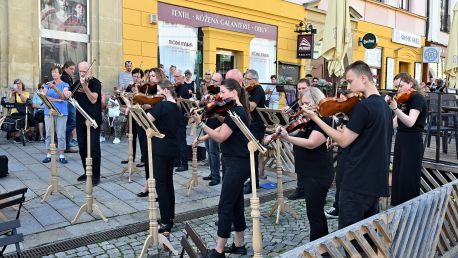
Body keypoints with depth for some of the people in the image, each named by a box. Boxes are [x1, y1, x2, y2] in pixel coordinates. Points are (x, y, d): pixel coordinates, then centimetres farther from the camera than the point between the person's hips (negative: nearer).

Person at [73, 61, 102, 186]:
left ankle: (96, 176, 2)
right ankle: (87, 172, 24)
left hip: (93, 120, -6)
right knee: (82, 147, 11)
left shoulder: (95, 82, -9)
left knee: (93, 148, -6)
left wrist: (85, 87, -33)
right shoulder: (77, 83, 11)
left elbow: (93, 100, -22)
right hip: (80, 120, 7)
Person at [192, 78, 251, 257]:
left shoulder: (236, 111, -18)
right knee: (235, 204, 15)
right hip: (237, 162, 10)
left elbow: (220, 137, -22)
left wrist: (200, 124, -26)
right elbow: (222, 130, 17)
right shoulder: (236, 110, 13)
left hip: (237, 164, -10)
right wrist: (203, 138, 8)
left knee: (225, 205, -4)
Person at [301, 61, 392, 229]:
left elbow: (343, 141, -16)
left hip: (357, 183, -9)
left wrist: (315, 118, -12)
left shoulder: (363, 106, -18)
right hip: (376, 182, 9)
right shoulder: (384, 106, 12)